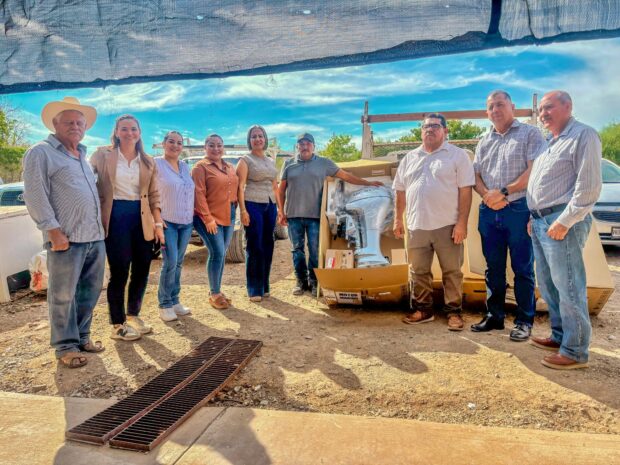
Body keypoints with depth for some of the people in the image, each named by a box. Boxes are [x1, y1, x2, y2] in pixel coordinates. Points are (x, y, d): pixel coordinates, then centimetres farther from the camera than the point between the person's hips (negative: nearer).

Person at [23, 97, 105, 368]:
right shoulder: (41, 153, -1)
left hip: (95, 237, 7)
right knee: (63, 295, 2)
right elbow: (35, 196, -9)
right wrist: (54, 231, -16)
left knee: (90, 291, 13)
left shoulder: (83, 156, 21)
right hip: (66, 239, -7)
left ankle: (82, 336, 27)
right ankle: (66, 346, 13)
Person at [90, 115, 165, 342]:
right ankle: (118, 325, 14)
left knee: (142, 270, 9)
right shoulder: (102, 155, 1)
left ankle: (133, 315, 29)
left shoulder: (148, 162, 12)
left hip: (141, 218, 4)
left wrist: (158, 224, 5)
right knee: (119, 272, 0)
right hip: (115, 216, -4)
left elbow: (154, 195, 12)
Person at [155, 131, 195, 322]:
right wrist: (157, 218, -14)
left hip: (187, 222, 6)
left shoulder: (185, 166, 13)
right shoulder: (156, 164, -4)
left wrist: (192, 214, 13)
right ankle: (164, 305, 4)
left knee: (178, 263, 10)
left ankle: (175, 301, 20)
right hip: (167, 222, -6)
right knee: (170, 262, -9)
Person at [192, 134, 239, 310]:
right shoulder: (201, 167, -7)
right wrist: (208, 218, -19)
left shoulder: (230, 168, 14)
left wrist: (235, 210, 7)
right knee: (217, 253, -9)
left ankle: (217, 292, 22)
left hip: (228, 217, 7)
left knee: (221, 254, 11)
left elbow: (235, 189, 18)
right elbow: (199, 194, -14)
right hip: (209, 218, -7)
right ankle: (215, 294, 6)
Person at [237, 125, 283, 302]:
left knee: (267, 246, 6)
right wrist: (243, 210, -16)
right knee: (254, 247, -3)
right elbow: (240, 186, -7)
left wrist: (280, 207, 15)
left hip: (270, 206, 6)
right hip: (253, 204, -5)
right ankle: (254, 290, 5)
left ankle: (264, 286, 17)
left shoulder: (271, 161, 18)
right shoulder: (245, 160, 1)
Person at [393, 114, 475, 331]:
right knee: (418, 271, 11)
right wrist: (398, 219, 11)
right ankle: (423, 309, 24)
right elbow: (400, 191, 17)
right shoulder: (410, 158, 14)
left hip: (447, 225, -4)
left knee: (452, 271, 3)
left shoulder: (457, 155, 0)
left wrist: (462, 222, -13)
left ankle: (453, 311, 16)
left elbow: (465, 190, -6)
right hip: (417, 225, 4)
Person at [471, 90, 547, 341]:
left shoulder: (530, 133, 1)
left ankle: (524, 321, 11)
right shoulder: (484, 141, 17)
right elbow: (476, 175, 13)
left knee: (522, 269, 1)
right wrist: (487, 195, -6)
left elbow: (534, 172, -10)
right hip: (489, 212, 5)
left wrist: (503, 192, -14)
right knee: (493, 268, 11)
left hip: (519, 210, -5)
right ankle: (494, 316, 21)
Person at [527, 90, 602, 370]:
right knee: (548, 285, 15)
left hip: (561, 222, -9)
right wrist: (534, 218, 15)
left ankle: (575, 352, 4)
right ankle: (560, 336, 27)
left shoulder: (583, 135, -7)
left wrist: (564, 221, -19)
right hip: (540, 222, 9)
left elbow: (589, 186, -16)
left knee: (568, 288, -5)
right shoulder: (550, 142, 20)